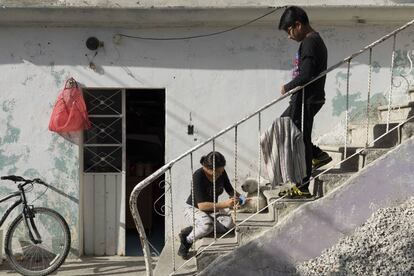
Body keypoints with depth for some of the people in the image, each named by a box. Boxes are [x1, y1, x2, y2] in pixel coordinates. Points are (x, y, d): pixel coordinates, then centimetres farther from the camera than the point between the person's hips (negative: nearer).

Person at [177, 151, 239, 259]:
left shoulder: (221, 173, -10)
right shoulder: (198, 176, -28)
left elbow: (229, 190, 6)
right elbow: (202, 205, -32)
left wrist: (235, 195, -18)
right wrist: (224, 204, -39)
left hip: (213, 208, 6)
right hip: (193, 209, -6)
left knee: (229, 223, -25)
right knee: (207, 224, -39)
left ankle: (191, 230, -10)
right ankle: (187, 241, -10)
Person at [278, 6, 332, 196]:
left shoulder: (309, 43, -18)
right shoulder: (316, 41, 15)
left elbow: (305, 77, -26)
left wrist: (287, 87, -11)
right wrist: (292, 88, 12)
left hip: (306, 100, -10)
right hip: (306, 99, 10)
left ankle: (302, 187, 7)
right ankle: (318, 155, 22)